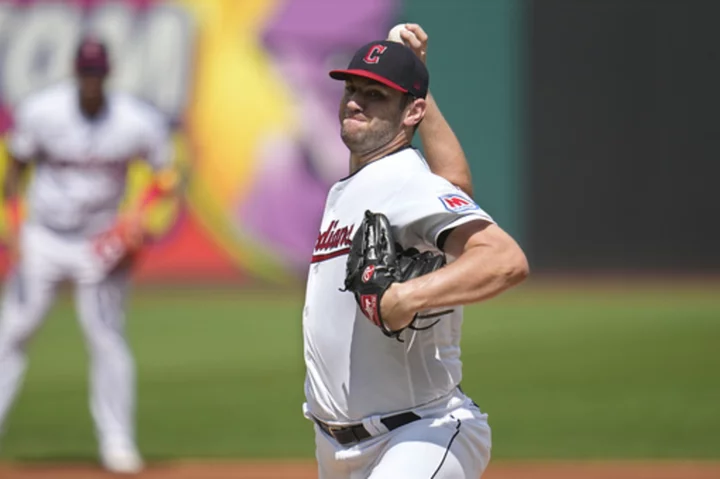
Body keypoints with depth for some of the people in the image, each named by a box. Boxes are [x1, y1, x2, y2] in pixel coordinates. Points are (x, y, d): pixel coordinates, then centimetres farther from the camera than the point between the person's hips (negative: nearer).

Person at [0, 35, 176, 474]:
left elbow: (167, 174, 1)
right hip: (42, 239, 1)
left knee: (107, 338, -5)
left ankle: (117, 442, 3)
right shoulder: (40, 112, -12)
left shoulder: (138, 122, -13)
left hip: (102, 242, -1)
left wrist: (139, 215, -15)